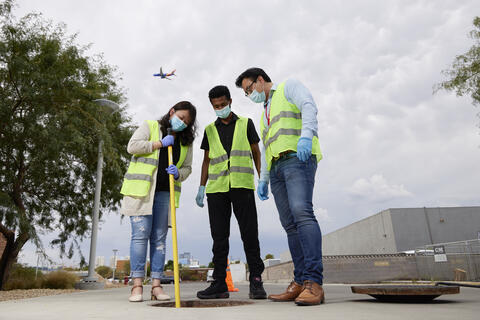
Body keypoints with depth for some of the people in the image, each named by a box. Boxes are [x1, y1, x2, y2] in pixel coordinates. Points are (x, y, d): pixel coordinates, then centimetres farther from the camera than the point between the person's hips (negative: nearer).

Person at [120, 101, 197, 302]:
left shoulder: (186, 142, 17)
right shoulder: (150, 127, 7)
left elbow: (187, 168, 15)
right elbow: (132, 146, -6)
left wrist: (178, 173, -8)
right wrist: (160, 143, -7)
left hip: (165, 194, 4)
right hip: (141, 190, -3)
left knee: (159, 238, 3)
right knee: (140, 234, -8)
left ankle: (156, 286, 6)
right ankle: (137, 285, -2)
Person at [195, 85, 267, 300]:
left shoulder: (246, 124, 13)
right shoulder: (210, 130, 18)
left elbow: (256, 152, 12)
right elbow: (206, 160, 18)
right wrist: (201, 188, 10)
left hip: (242, 185, -2)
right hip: (216, 188, 3)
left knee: (249, 233, -6)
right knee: (219, 236, 2)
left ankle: (256, 281, 1)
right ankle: (219, 284, 7)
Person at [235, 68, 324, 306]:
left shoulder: (289, 87, 15)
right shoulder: (265, 111, 35)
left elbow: (309, 106, -5)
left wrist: (306, 135, -24)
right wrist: (263, 179, 22)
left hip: (297, 158, -7)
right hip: (276, 168, 8)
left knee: (301, 212, -23)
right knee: (290, 224, -1)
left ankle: (314, 282, -27)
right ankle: (300, 282, -1)